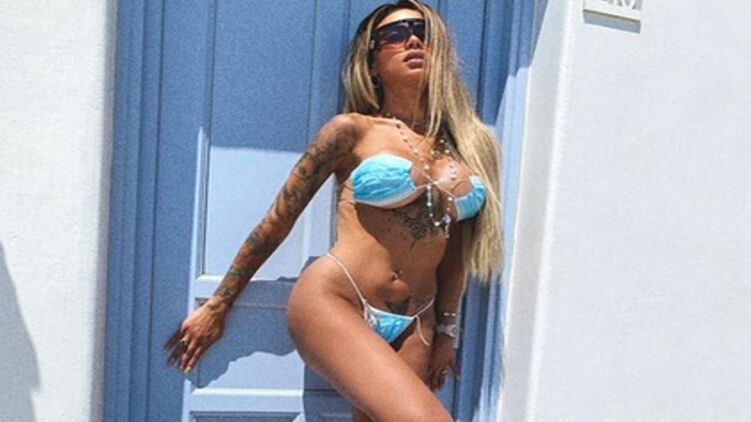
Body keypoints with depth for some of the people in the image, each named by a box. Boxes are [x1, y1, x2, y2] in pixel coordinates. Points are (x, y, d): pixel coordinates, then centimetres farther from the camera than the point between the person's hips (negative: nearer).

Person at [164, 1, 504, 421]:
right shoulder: (352, 130, -2)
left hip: (413, 326, 5)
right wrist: (218, 306, 8)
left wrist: (446, 331, 20)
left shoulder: (464, 143, 10)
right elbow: (278, 220, 3)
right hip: (332, 301, -5)